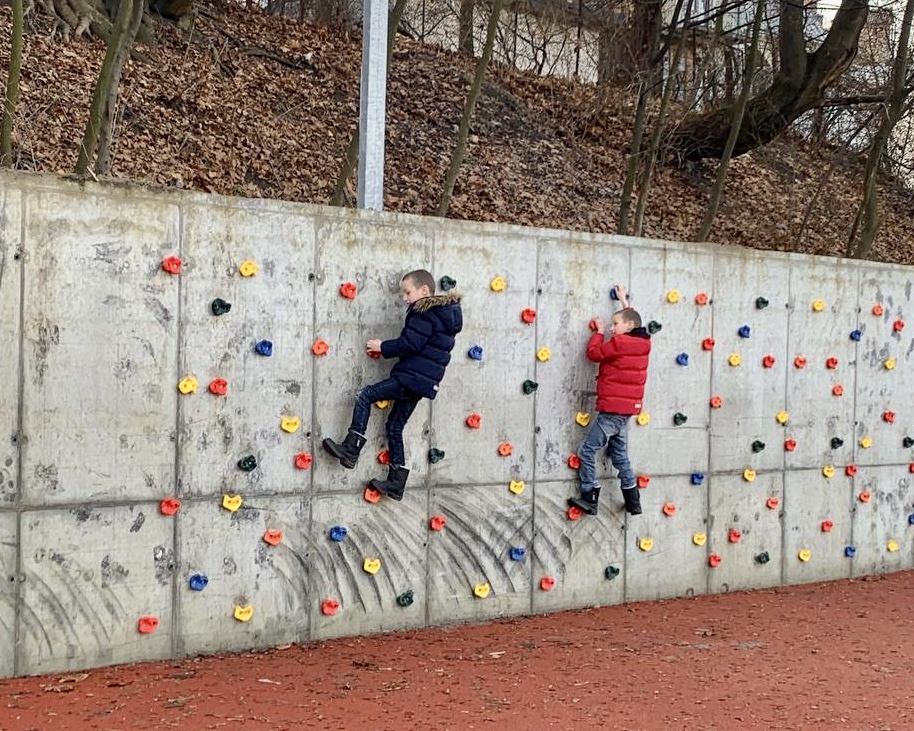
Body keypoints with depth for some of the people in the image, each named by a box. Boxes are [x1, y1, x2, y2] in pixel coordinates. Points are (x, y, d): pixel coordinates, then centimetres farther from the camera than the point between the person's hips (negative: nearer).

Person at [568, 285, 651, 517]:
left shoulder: (620, 343, -17)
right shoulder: (642, 343, 8)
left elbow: (594, 352, -5)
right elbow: (632, 320, 30)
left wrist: (599, 331, 8)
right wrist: (625, 302, 39)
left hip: (612, 410, -9)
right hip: (627, 409, 9)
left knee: (587, 451, -2)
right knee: (620, 455, 17)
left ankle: (589, 499, -2)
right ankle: (633, 503, 19)